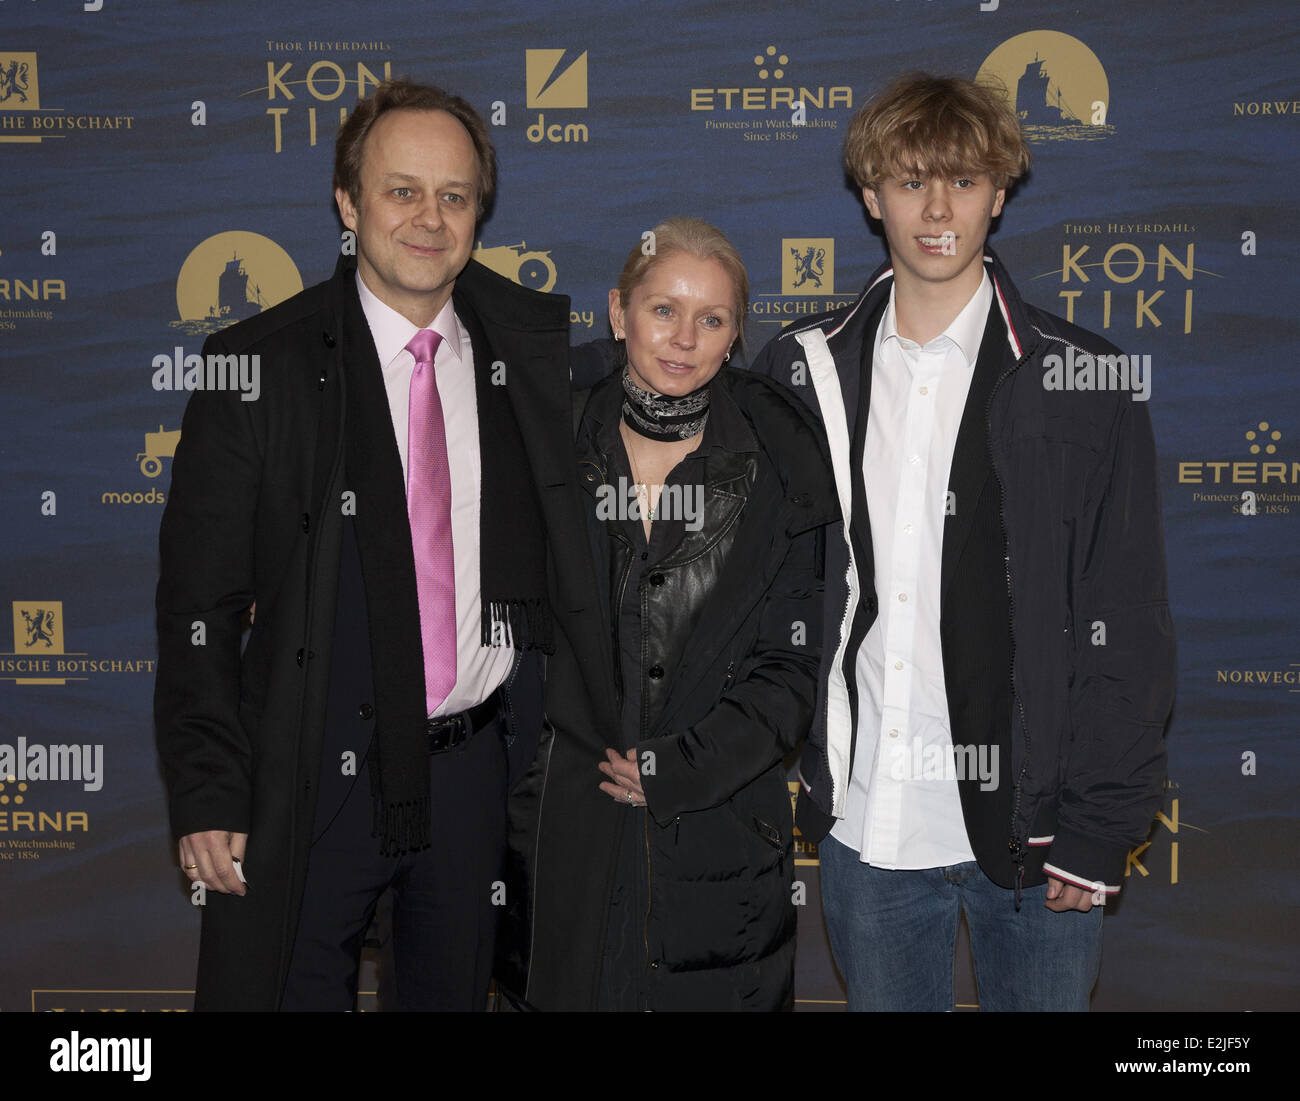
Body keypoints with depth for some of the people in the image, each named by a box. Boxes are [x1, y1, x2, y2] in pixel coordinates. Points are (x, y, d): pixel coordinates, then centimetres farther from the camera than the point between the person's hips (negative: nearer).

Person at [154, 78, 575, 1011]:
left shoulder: (539, 342, 3)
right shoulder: (259, 364, -6)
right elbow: (199, 602, -5)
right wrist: (208, 795, -9)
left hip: (477, 766, 3)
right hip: (314, 774, -3)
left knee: (454, 993, 18)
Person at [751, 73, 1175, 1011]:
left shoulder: (1082, 381, -5)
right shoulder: (804, 371, 3)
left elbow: (1128, 626, -4)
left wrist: (1100, 830, -7)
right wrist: (790, 759, 1)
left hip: (1032, 827, -2)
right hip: (864, 823, 2)